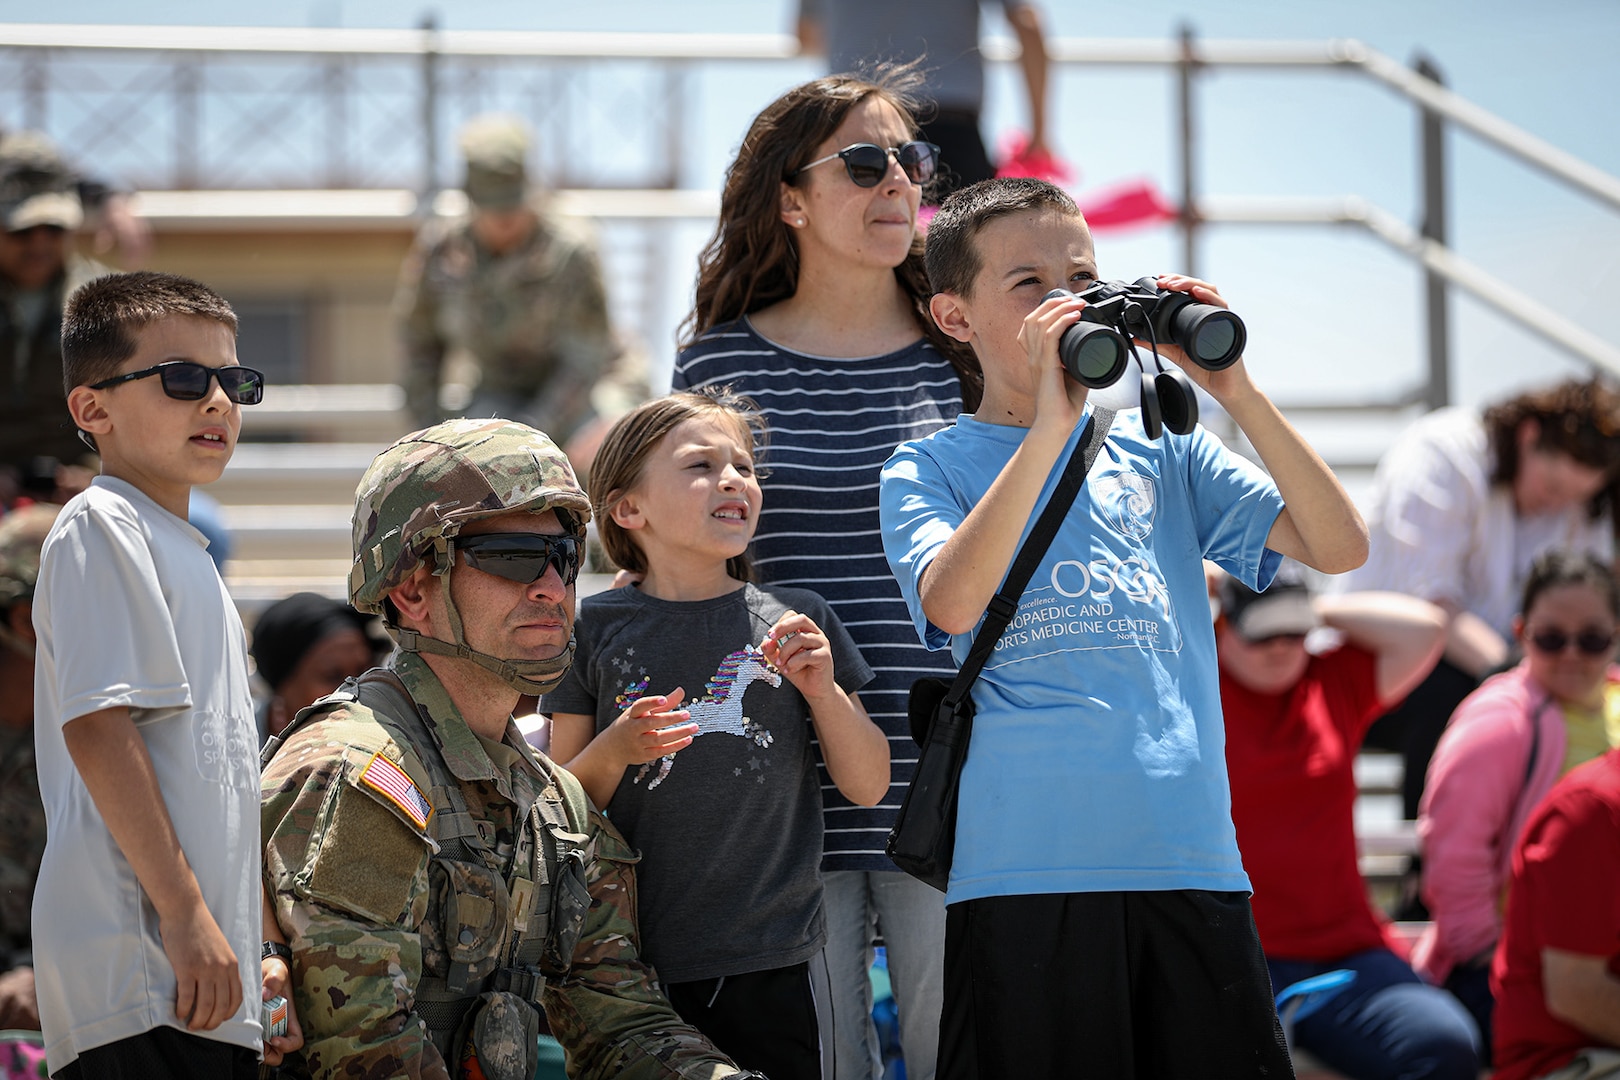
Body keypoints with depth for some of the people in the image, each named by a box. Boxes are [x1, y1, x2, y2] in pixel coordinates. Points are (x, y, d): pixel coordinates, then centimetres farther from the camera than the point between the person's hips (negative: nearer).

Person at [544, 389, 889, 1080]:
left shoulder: (797, 621, 6)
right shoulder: (597, 629, 2)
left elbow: (867, 789, 8)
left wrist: (823, 690, -7)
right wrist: (615, 749, -14)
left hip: (776, 968, 1)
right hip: (635, 965, -1)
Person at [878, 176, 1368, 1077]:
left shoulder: (1161, 449, 15)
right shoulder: (927, 471, 7)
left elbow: (1340, 547, 6)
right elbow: (950, 603, -15)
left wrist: (1237, 392, -3)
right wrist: (1051, 426, -17)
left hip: (1193, 858, 3)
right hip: (1027, 870, -3)